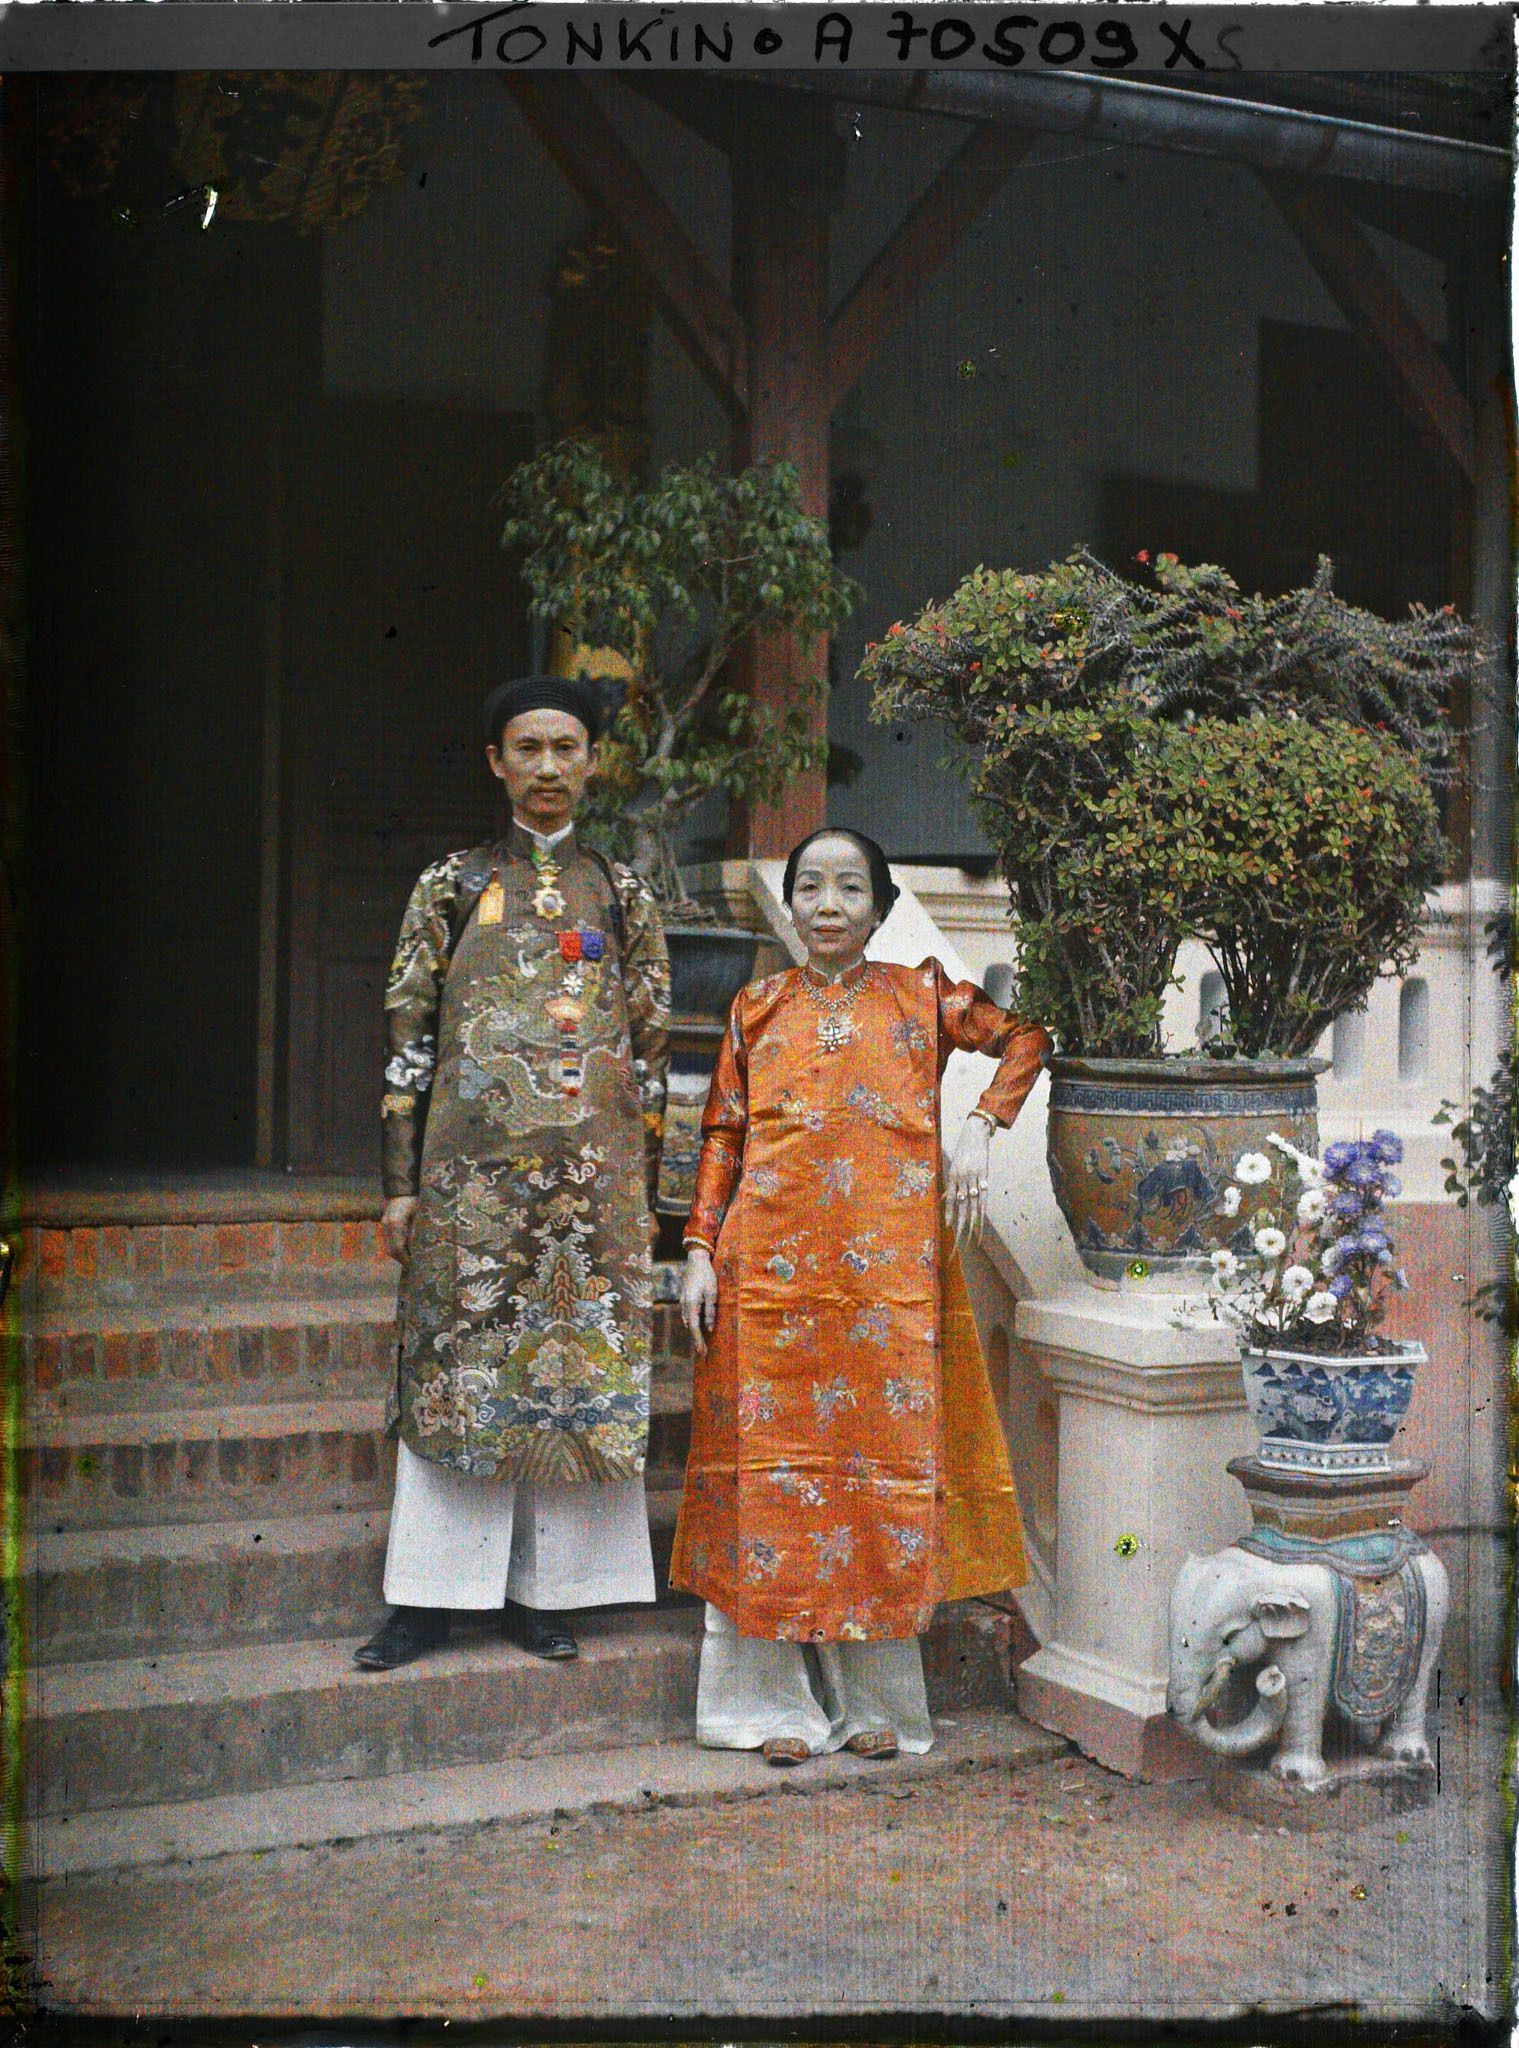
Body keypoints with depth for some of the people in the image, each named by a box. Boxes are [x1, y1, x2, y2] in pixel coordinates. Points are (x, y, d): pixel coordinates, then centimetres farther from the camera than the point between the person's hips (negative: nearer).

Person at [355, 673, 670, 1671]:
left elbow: (649, 1051, 9)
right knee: (454, 1364, 1)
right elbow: (410, 1036, 5)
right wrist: (402, 1181, -1)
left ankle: (544, 1588, 13)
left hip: (592, 1164, 1)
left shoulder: (625, 895, 10)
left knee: (575, 1367, 2)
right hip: (472, 1159, 0)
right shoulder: (453, 886, 8)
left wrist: (644, 1192, 4)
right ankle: (432, 1595, 10)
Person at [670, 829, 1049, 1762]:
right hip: (771, 1266, 1)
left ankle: (877, 1697, 13)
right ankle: (782, 1698, 11)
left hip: (889, 1269, 0)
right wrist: (700, 1252, 1)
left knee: (885, 1454, 1)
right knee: (774, 1458, 1)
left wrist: (980, 1130, 2)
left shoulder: (920, 994, 9)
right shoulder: (759, 1007, 11)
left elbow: (1028, 1036, 16)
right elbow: (722, 1137, 10)